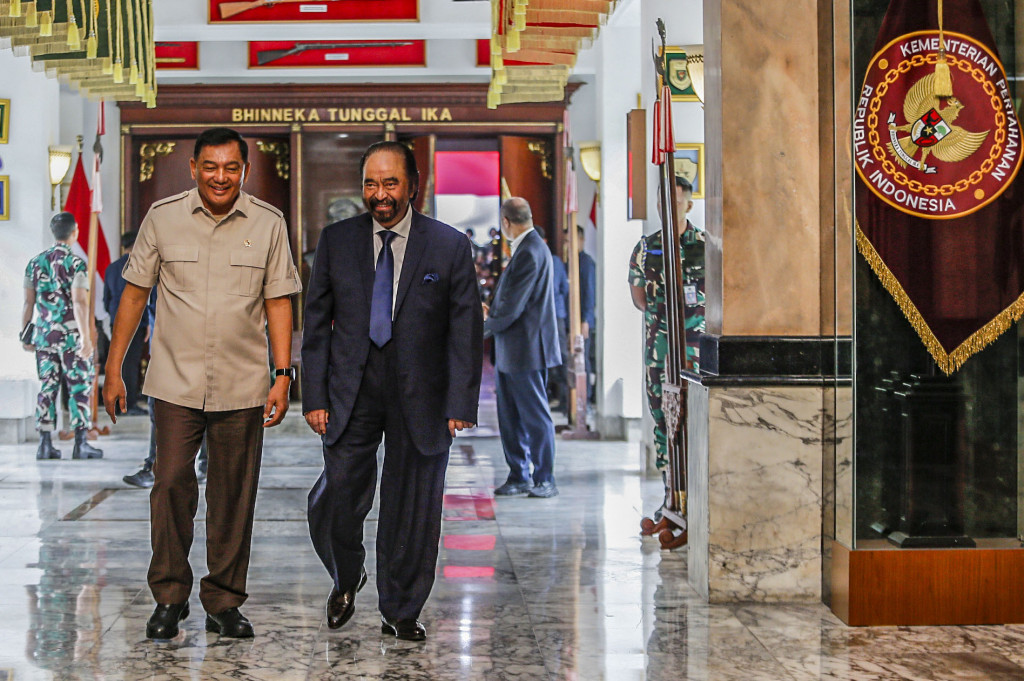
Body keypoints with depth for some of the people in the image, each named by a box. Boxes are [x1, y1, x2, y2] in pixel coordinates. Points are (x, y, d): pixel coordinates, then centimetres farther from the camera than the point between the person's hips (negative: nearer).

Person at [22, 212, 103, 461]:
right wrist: (86, 338, -18)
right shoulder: (75, 263, -9)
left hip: (44, 335, 5)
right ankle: (80, 444, 1)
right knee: (79, 387, 2)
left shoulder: (35, 262, 8)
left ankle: (45, 444, 6)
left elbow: (28, 303, 9)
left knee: (47, 387, 8)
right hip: (71, 334, -5)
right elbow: (79, 303, -17)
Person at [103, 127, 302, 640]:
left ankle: (224, 603, 16)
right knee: (171, 486, -4)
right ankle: (170, 597, 11)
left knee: (234, 496, 5)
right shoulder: (162, 218, 2)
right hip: (175, 383, 0)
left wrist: (283, 376, -2)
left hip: (242, 387, 0)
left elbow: (278, 303, 4)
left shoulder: (268, 225, 2)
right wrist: (113, 368, 5)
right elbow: (134, 294, 7)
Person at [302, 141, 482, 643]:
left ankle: (400, 612, 24)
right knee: (337, 499, -5)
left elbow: (466, 331, -1)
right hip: (351, 391, 1)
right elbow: (316, 324, 6)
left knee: (411, 508, 6)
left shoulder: (450, 247, -1)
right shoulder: (336, 241, 4)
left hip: (419, 395, -1)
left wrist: (460, 404, -8)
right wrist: (314, 396, 0)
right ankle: (347, 579, 27)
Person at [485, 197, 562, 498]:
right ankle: (519, 476, 19)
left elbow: (512, 306, -20)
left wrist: (484, 327, -7)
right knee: (510, 416, 12)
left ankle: (545, 480, 6)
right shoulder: (528, 248, 14)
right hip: (509, 351, 10)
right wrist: (491, 313, 7)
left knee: (535, 415, -1)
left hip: (526, 348, -10)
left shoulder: (529, 253, -18)